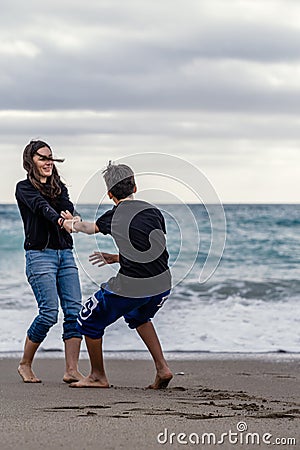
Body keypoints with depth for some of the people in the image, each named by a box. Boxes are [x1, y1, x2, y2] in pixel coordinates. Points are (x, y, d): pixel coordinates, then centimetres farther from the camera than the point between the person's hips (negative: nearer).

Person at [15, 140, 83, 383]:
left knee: (75, 310, -7)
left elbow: (68, 207, -4)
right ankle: (25, 365, 6)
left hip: (65, 254, 6)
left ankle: (72, 370, -8)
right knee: (49, 312, -13)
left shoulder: (59, 186, 16)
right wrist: (59, 220, -41)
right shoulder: (25, 188, 0)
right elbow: (41, 206, -21)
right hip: (40, 254, -6)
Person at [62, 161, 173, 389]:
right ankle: (162, 368, 21)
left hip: (130, 287, -5)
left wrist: (73, 224, 44)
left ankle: (98, 376, 28)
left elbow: (91, 227, 21)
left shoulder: (112, 217, -2)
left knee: (89, 319, 18)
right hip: (162, 284, 5)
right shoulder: (153, 211, 6)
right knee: (139, 317, 35)